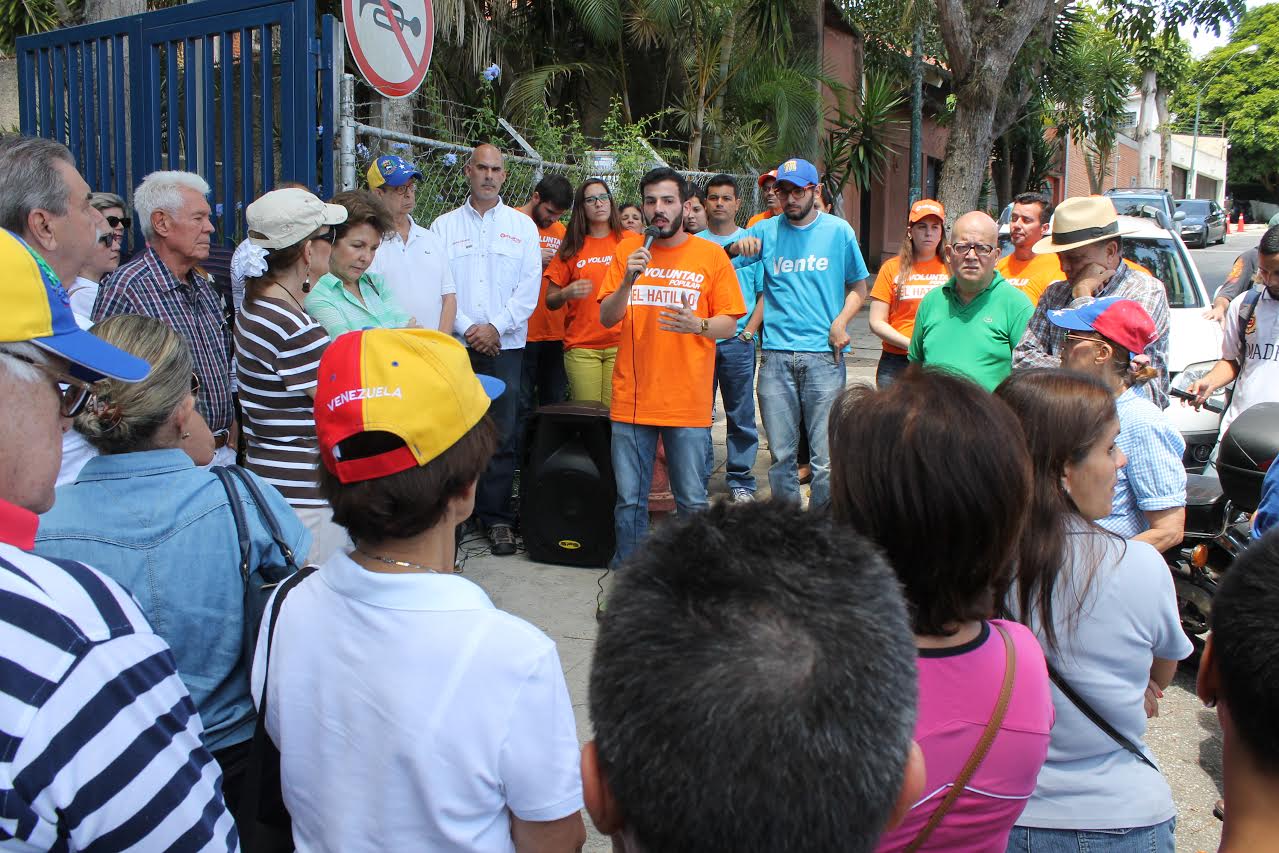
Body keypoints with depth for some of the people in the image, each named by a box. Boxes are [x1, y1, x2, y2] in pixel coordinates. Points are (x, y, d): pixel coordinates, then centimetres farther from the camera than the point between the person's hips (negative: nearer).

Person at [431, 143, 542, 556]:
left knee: (502, 435, -1)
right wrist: (467, 328, -8)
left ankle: (497, 516, 8)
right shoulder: (444, 225, 10)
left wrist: (495, 327, -7)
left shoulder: (522, 225, 9)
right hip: (454, 344, 0)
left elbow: (530, 286, 2)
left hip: (505, 344, 0)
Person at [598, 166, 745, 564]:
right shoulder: (627, 250, 8)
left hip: (688, 403, -2)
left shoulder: (711, 255, 1)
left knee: (692, 502, 5)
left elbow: (729, 323, 1)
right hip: (632, 398, 2)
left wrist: (697, 325, -20)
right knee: (629, 501, 9)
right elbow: (606, 318, 5)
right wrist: (628, 281, -12)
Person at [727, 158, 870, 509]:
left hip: (824, 355, -1)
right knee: (781, 454, 6)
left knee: (826, 457, -3)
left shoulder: (838, 230, 7)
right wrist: (737, 247, -16)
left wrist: (840, 322, -5)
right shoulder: (766, 230, 10)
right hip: (776, 356, 2)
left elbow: (858, 286, 12)